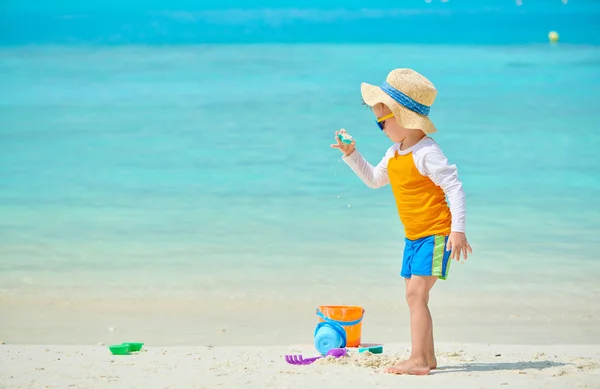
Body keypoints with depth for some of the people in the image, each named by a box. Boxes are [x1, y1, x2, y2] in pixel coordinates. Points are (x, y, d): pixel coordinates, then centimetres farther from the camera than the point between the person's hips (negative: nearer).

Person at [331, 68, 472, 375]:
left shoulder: (426, 153, -18)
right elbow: (374, 179, 28)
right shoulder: (394, 154, 10)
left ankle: (418, 360, -20)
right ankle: (427, 357, 19)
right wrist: (351, 154, 15)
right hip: (413, 237, 9)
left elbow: (454, 188, -21)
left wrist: (458, 230, -26)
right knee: (414, 296, 11)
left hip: (436, 234, -9)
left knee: (415, 293, -17)